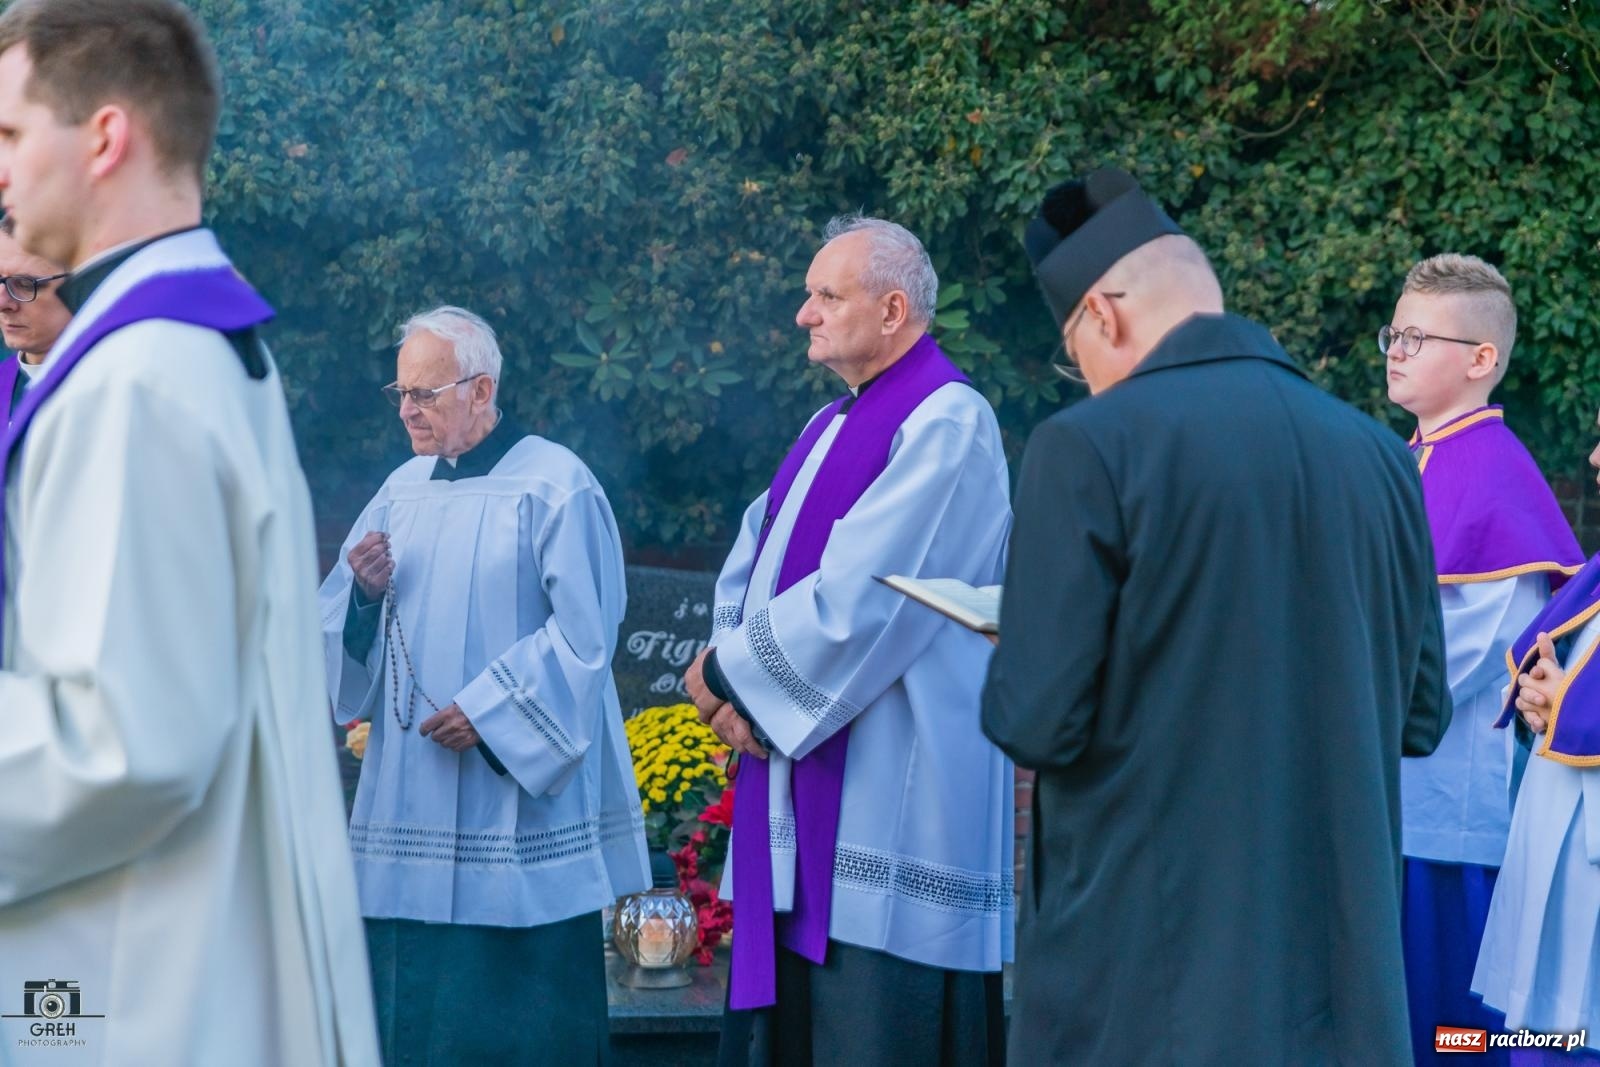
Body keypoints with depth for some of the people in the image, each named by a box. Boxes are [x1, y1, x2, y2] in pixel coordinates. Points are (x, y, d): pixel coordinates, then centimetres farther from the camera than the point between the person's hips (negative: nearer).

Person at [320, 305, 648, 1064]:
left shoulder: (556, 485, -7)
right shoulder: (403, 488, 11)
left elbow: (585, 633, -12)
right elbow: (340, 626, 12)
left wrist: (488, 709, -18)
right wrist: (364, 590, -9)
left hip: (517, 802, -6)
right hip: (410, 796, 6)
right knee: (409, 999, 8)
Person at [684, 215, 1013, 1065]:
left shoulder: (946, 422, -13)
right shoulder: (831, 427, 17)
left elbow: (857, 599, -21)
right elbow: (752, 564, 15)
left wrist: (730, 673, -9)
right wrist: (733, 664, -5)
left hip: (887, 796, -9)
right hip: (801, 800, 9)